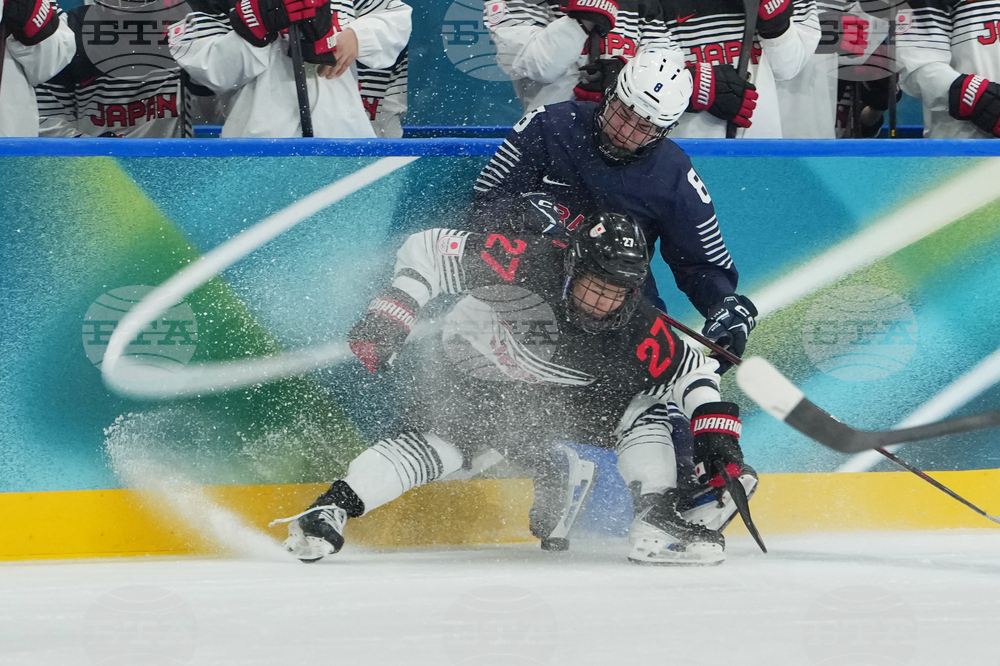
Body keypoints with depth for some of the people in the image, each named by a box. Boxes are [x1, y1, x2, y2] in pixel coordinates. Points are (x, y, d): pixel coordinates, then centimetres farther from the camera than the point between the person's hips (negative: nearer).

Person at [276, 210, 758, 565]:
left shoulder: (637, 328, -24)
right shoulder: (525, 264, -35)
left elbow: (693, 372, -12)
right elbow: (426, 251, -27)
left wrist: (717, 436, -24)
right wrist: (388, 321, -31)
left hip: (551, 396, 3)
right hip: (468, 376, -3)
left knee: (640, 404, -13)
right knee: (437, 441, -26)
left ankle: (657, 523, -14)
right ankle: (333, 508, -30)